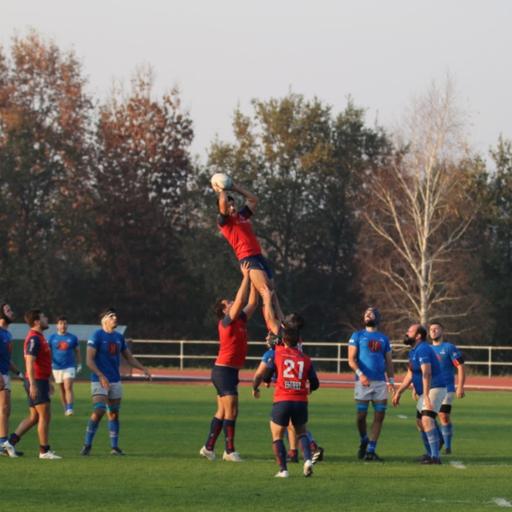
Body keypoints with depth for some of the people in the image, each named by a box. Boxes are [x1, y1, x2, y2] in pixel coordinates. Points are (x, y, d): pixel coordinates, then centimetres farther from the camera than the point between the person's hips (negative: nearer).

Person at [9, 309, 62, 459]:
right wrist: (33, 384, -29)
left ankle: (11, 441, 9)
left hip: (40, 381, 10)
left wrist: (48, 382, 29)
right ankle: (44, 451, -3)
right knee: (45, 415, -7)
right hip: (36, 382, -10)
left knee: (34, 417, 11)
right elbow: (30, 362, -23)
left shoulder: (38, 337, 17)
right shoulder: (34, 339, -15)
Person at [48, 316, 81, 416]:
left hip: (69, 367, -2)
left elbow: (77, 351, 12)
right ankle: (66, 409, 21)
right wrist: (50, 362, -8)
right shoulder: (52, 338, 3)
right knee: (62, 389, 9)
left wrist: (79, 364, 9)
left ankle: (70, 409, -23)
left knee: (68, 388, -17)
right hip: (57, 368, 2)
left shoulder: (72, 338, 3)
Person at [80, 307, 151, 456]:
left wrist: (144, 369, 4)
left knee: (114, 414, 7)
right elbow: (90, 360, -15)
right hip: (99, 381, -6)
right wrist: (101, 376, -27)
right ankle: (87, 445, -7)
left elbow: (129, 358, 18)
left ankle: (114, 447, 11)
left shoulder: (119, 337, 11)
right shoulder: (97, 336, -8)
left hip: (115, 381, 6)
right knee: (98, 412, -16)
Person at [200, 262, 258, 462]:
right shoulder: (226, 322, -10)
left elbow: (252, 302, 17)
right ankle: (230, 451, -9)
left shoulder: (241, 320, 12)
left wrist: (254, 279, 10)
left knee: (222, 412, 11)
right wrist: (246, 277, -16)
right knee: (231, 411, -10)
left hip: (229, 371, 9)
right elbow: (241, 300, -20)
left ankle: (209, 447, 15)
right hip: (224, 369, -9)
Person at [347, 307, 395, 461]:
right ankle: (363, 441, 24)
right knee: (361, 416, -2)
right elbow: (351, 359, -2)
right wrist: (360, 374, -18)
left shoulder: (383, 338, 16)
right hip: (363, 382, -3)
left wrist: (391, 380, 4)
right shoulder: (357, 336, 6)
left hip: (380, 382, 3)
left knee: (379, 416, -2)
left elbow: (388, 362, 17)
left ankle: (370, 450, 4)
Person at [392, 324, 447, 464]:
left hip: (435, 388, -11)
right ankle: (430, 454, 29)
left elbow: (426, 374, -30)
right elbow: (410, 375, 23)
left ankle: (435, 456, -28)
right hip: (425, 392, 11)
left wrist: (426, 396, -38)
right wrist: (398, 392, 20)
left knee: (427, 420, -23)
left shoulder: (422, 350, -18)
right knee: (420, 422, 17)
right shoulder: (414, 351, 15)